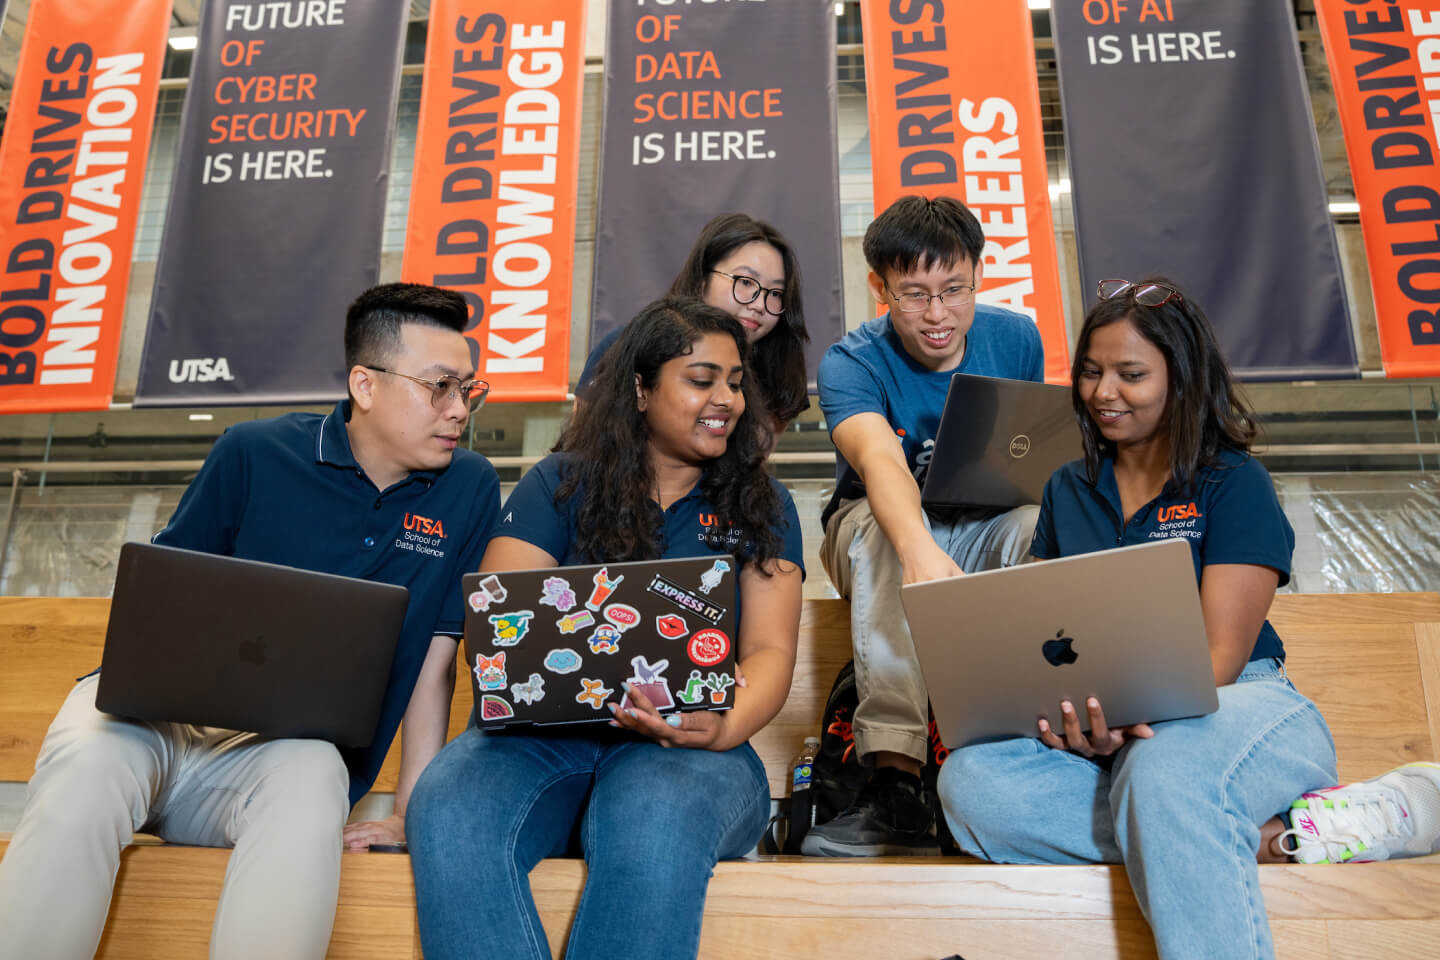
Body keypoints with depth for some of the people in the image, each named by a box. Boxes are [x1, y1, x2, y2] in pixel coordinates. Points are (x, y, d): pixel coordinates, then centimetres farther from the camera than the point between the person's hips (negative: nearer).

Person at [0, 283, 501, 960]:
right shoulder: (253, 455, 0)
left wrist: (412, 811, -3)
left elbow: (436, 663, 3)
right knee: (87, 768, -32)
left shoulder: (469, 491, 2)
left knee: (311, 779, -35)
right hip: (161, 711, 1)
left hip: (294, 744, 0)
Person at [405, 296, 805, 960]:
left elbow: (770, 650, 5)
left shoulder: (760, 506, 14)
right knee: (446, 813, -33)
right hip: (541, 735, 1)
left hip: (687, 746, 0)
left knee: (654, 829, -37)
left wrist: (725, 727, -20)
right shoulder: (559, 486, 12)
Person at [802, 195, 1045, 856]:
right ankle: (895, 778, -44)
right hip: (884, 530, -2)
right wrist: (922, 552, -61)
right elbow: (880, 459, -41)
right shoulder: (852, 364, -19)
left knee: (1042, 524, -31)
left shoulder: (1015, 340, -5)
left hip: (989, 532, 3)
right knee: (883, 528, -38)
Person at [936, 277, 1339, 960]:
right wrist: (1058, 706, -11)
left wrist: (1139, 715, -27)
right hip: (1106, 735, 5)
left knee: (1162, 768, -42)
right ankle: (1257, 834, -22)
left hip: (1239, 706, -4)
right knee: (970, 781, -28)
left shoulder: (1235, 485, 2)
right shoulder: (1067, 491, 17)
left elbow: (1220, 657, -6)